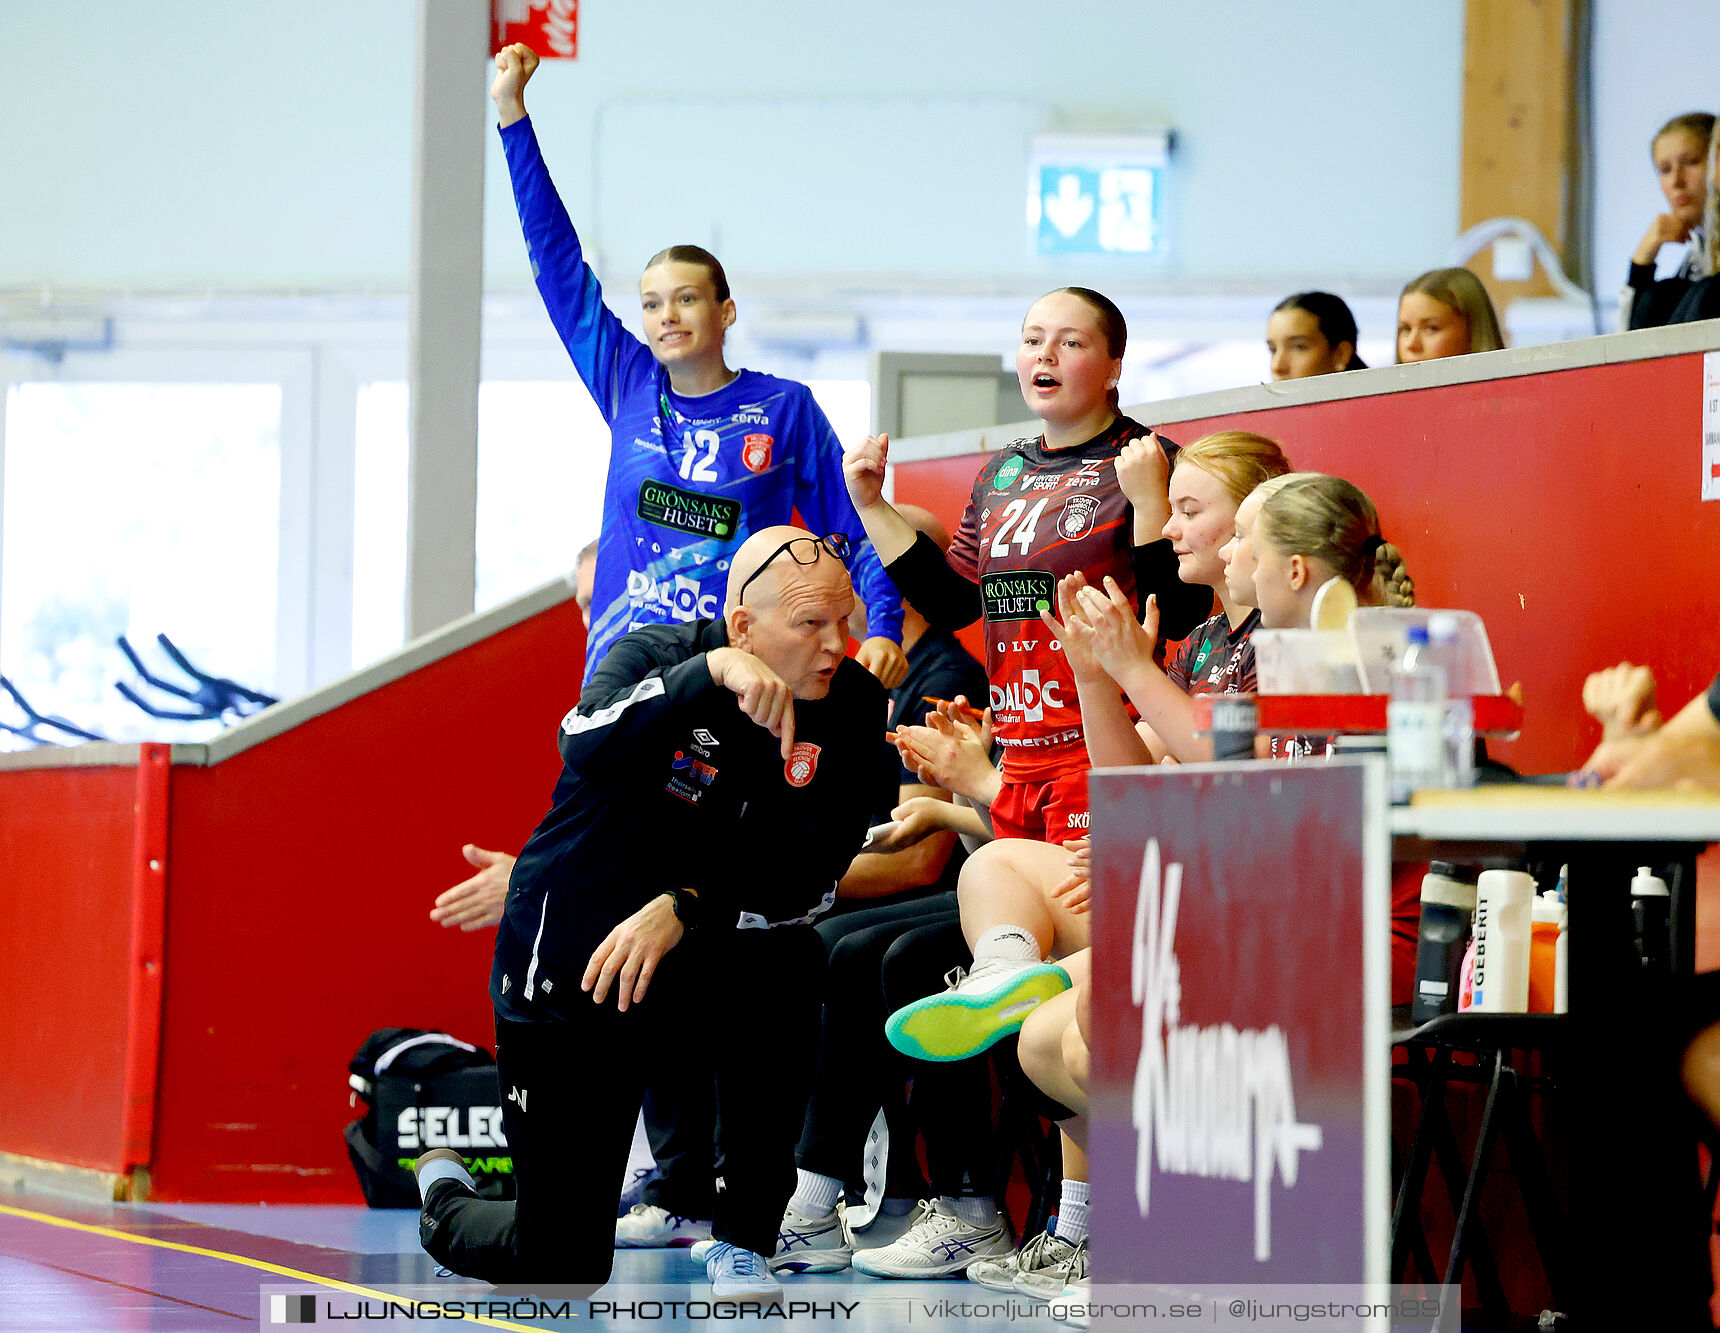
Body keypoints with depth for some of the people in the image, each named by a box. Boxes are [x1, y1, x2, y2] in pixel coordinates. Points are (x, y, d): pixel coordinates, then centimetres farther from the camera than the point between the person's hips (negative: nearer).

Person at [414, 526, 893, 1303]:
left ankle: (742, 1243, -15)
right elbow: (585, 749, -36)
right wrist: (712, 673, -48)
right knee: (560, 1265, -2)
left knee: (782, 958, -35)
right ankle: (443, 1198, 38)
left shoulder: (850, 706, -8)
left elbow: (810, 880, -17)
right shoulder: (657, 656, -14)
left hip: (699, 955, 2)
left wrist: (684, 910, -32)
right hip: (566, 974, -2)